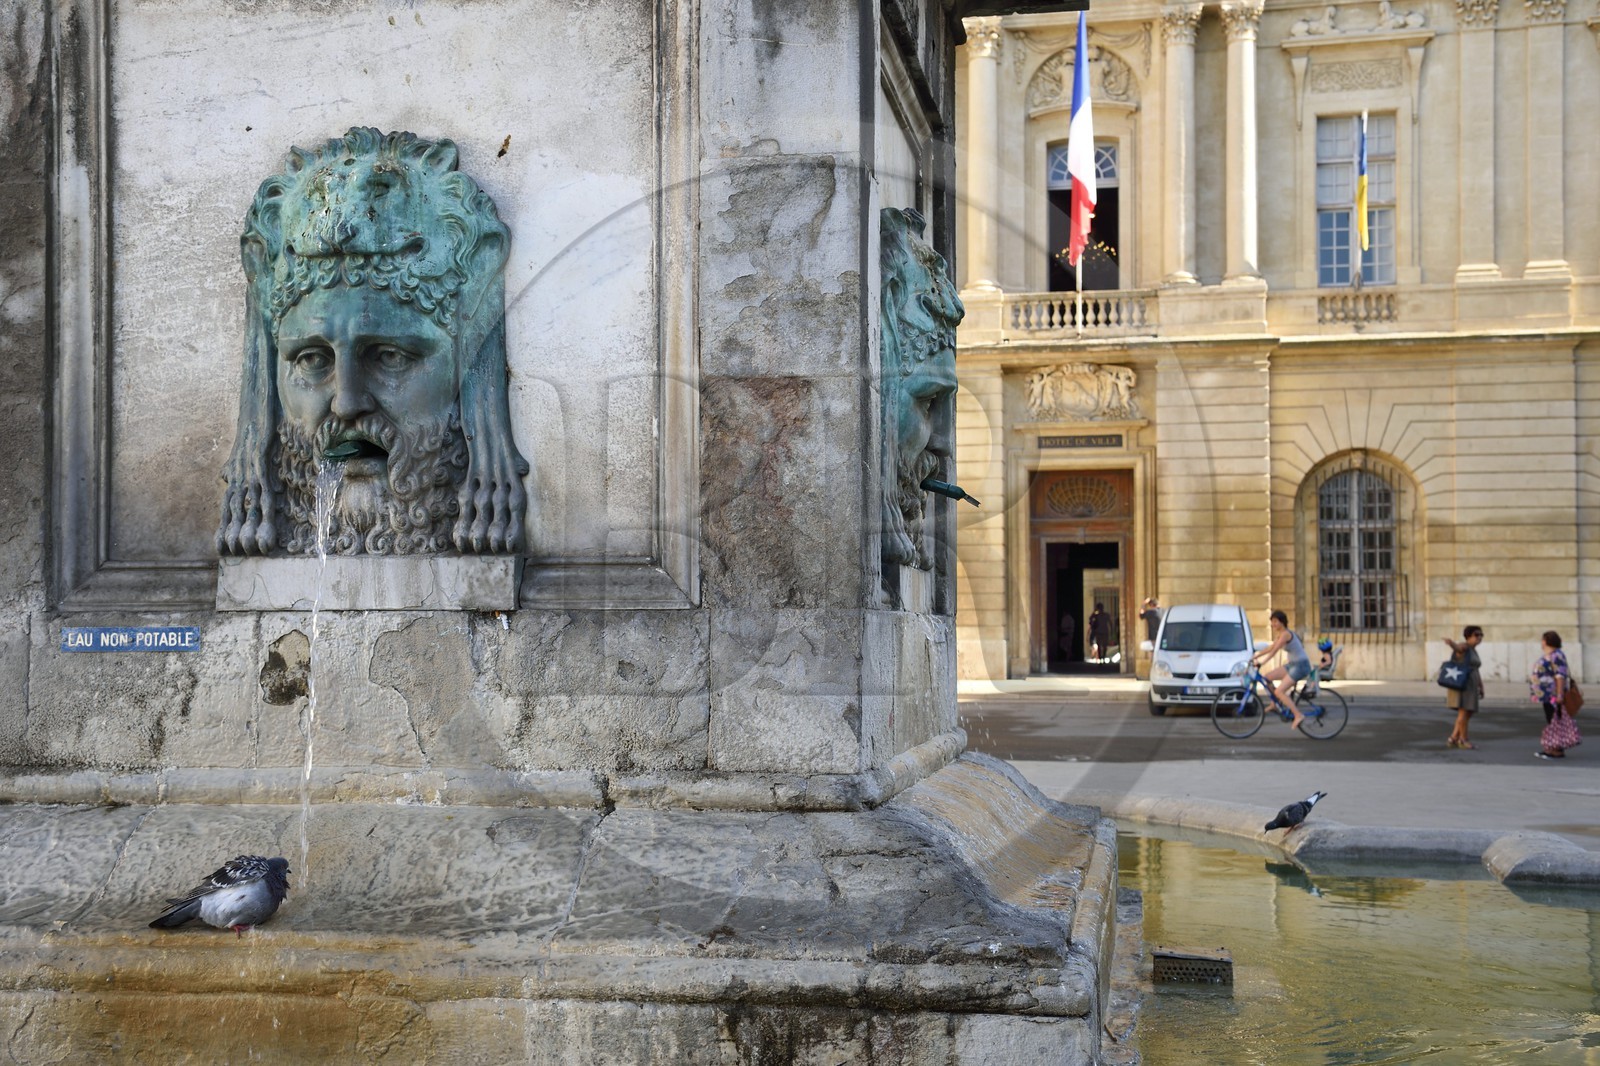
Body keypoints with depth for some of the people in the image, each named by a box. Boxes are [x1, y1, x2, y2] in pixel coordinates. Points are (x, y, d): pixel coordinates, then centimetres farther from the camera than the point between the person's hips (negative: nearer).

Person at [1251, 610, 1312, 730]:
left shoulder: (1285, 634, -17)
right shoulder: (1280, 634, 12)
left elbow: (1274, 651, -24)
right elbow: (1270, 648, 17)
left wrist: (1260, 662, -29)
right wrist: (1255, 656, 10)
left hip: (1300, 665, -9)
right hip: (1292, 664, 9)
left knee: (1279, 691, -17)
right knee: (1266, 677, 3)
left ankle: (1298, 715, -14)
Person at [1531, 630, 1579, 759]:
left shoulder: (1556, 655, -15)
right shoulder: (1548, 655, 15)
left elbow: (1560, 675, -21)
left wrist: (1560, 694, -25)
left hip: (1553, 694, -10)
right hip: (1548, 695, 10)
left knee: (1555, 720, -7)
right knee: (1551, 720, 10)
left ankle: (1558, 750, -5)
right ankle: (1553, 749, 12)